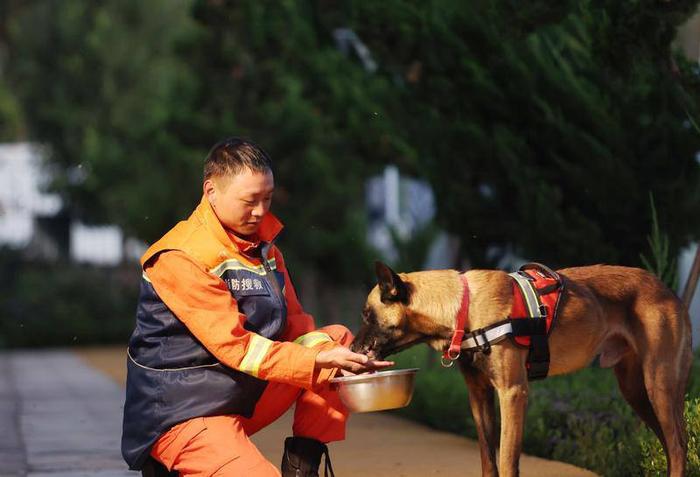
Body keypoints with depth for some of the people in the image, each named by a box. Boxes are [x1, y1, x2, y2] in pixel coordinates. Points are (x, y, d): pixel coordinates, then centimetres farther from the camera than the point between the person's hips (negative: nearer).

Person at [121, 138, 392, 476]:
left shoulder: (261, 242, 9)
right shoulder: (180, 259, -18)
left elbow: (293, 323, 8)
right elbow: (233, 345, -22)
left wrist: (330, 354, -13)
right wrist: (319, 361, -25)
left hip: (250, 398, 9)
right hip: (185, 414, -9)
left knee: (338, 338, 4)